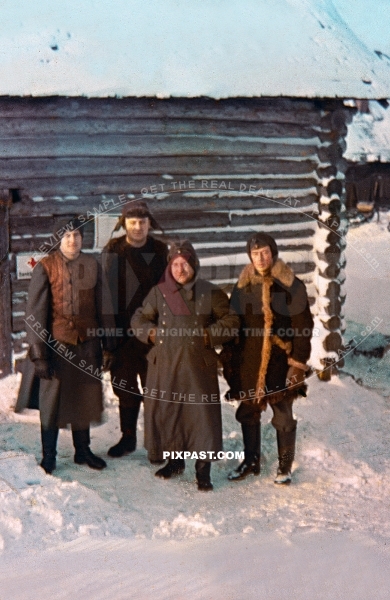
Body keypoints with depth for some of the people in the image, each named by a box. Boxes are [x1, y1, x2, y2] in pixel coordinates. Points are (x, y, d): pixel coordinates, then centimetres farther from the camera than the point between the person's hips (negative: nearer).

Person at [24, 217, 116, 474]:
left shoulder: (92, 265, 4)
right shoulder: (45, 267, -6)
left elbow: (104, 307, 8)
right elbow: (35, 313, -8)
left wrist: (108, 346, 7)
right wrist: (39, 353, -12)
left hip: (88, 342, 3)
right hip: (57, 344, -3)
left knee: (85, 397, 12)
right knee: (53, 398, 3)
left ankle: (83, 450, 28)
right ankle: (48, 456, 16)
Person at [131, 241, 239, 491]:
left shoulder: (210, 293, 2)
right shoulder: (158, 292, 8)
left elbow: (231, 321, 5)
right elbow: (139, 318, 18)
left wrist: (209, 335, -7)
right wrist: (150, 332, 0)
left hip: (199, 365, -3)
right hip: (164, 365, 3)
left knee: (202, 413, -5)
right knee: (165, 411, 8)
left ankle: (203, 469, 6)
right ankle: (174, 460, 27)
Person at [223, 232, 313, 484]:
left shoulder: (291, 285, -7)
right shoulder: (244, 285, 6)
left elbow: (303, 326, -7)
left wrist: (299, 360, -12)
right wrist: (231, 359, 7)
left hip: (280, 359, -4)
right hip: (249, 360, 4)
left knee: (283, 416, 5)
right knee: (248, 412, 11)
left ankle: (285, 466, 20)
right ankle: (251, 461, 28)